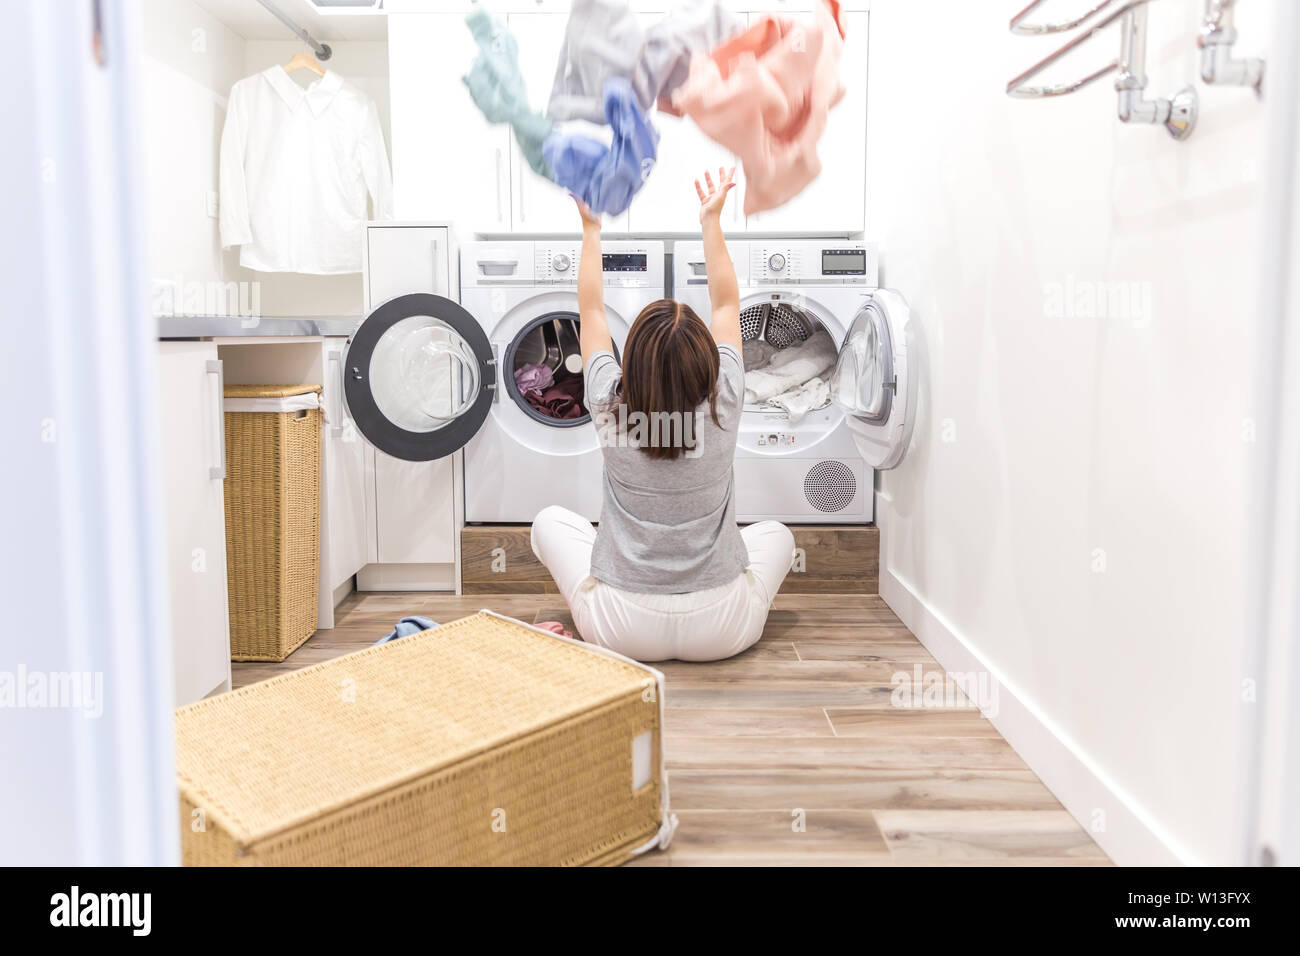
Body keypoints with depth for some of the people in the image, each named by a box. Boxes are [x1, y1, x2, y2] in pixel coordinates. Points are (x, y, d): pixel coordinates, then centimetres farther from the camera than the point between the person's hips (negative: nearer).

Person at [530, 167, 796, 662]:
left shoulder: (610, 406, -14)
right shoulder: (723, 404, -13)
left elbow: (591, 310, 4)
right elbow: (727, 305, 4)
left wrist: (591, 227, 13)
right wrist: (711, 222, 13)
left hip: (623, 629, 0)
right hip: (719, 631, 1)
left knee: (550, 521, 24)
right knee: (776, 533, 30)